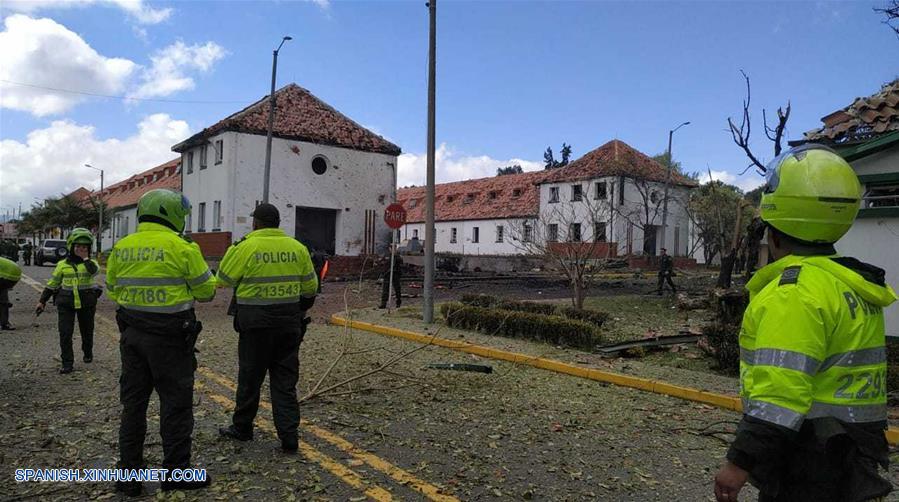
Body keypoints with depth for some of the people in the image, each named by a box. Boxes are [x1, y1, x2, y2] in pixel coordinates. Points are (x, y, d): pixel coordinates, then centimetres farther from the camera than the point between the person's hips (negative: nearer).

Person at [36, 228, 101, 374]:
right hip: (66, 303, 1)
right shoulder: (63, 264, 5)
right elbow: (52, 284, 13)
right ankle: (67, 363, 1)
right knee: (65, 333, -6)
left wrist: (85, 258, -16)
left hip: (87, 303, -1)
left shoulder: (91, 263, 0)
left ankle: (88, 353, 38)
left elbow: (95, 271, -26)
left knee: (87, 330, 14)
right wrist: (42, 301, 12)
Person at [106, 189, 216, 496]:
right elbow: (206, 291, -6)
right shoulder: (181, 248, -13)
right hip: (170, 337, -6)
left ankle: (128, 474, 23)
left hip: (132, 333, 6)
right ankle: (176, 472, 15)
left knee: (133, 402, 15)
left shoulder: (121, 247, 4)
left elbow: (113, 290, 15)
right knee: (176, 403, 5)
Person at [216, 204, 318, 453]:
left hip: (256, 322, -3)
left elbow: (223, 280, 0)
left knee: (250, 377, 12)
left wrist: (231, 253, 16)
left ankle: (242, 427, 29)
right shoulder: (297, 247, 2)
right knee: (285, 380, 9)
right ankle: (289, 436, 7)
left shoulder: (245, 247, -9)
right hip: (289, 321, 3)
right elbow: (310, 287, 9)